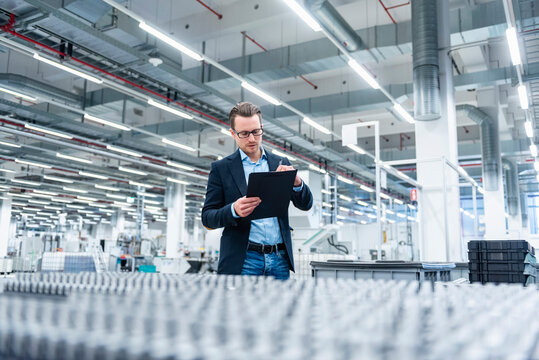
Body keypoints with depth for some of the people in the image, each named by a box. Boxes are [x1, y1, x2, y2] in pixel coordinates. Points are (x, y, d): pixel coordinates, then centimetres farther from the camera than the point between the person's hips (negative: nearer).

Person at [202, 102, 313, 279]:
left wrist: (297, 182, -13)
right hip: (242, 261, -2)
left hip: (280, 260, 3)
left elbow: (306, 204, 9)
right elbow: (207, 218, 1)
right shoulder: (221, 168, 3)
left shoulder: (281, 164, 11)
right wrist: (233, 210, -20)